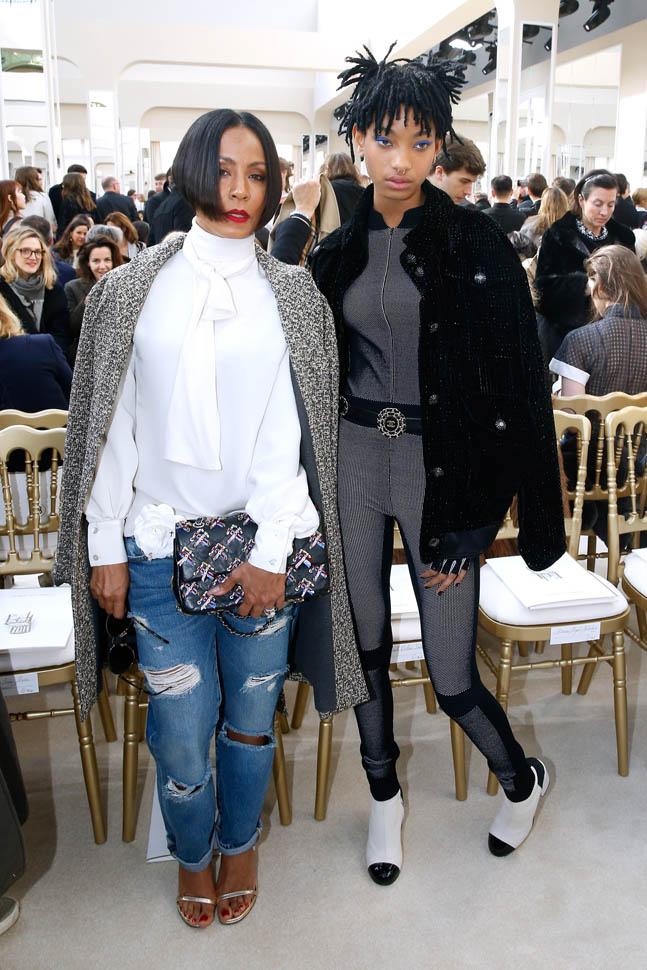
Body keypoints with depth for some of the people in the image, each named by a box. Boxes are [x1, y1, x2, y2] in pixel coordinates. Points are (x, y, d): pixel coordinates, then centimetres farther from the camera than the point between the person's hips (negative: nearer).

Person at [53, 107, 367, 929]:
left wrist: (270, 550, -8)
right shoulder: (131, 291, 5)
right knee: (182, 730, 6)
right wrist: (105, 546, 1)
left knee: (251, 717, 12)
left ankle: (240, 844, 40)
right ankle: (193, 855, 36)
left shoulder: (292, 294, 5)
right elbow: (112, 426, 4)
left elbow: (289, 431, -2)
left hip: (262, 545, 0)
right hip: (160, 546, 0)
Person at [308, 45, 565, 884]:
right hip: (353, 460, 4)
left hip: (440, 465, -4)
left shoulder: (474, 244, -7)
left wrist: (473, 513, -14)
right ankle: (385, 795, 38)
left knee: (450, 673, 2)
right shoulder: (340, 247, 7)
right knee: (366, 643, 14)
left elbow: (516, 382, -10)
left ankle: (521, 779, 35)